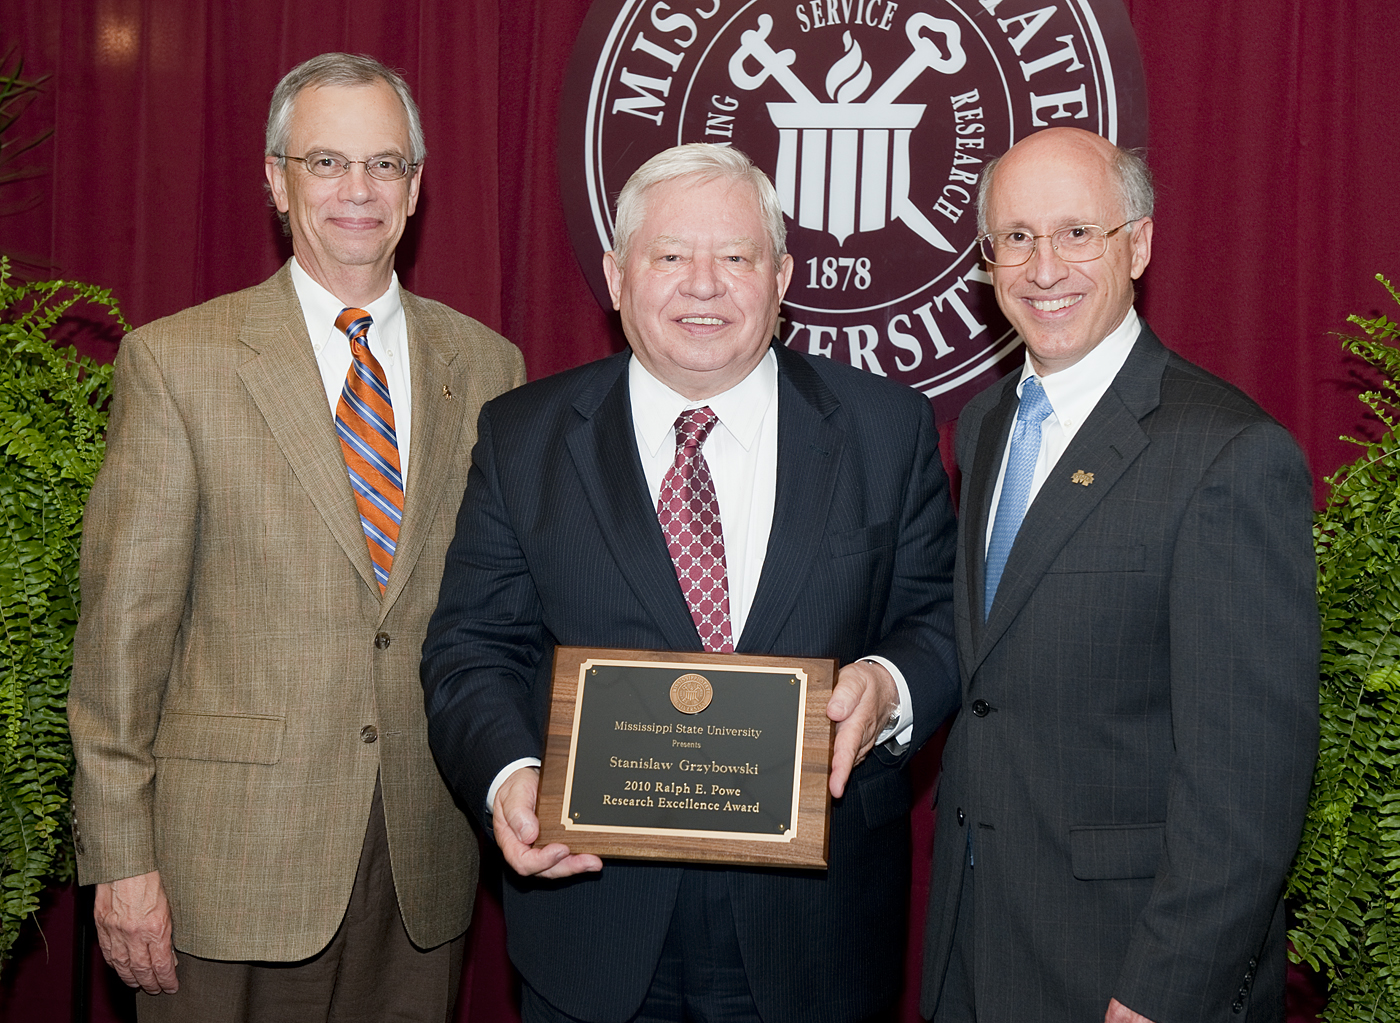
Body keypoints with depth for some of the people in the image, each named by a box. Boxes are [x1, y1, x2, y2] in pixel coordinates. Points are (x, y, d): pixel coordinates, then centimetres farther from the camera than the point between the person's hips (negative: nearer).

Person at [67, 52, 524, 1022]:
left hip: (426, 857, 3)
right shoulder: (174, 360, -3)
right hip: (236, 851, -2)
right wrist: (121, 853, -7)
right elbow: (125, 618, -4)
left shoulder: (486, 366, 6)